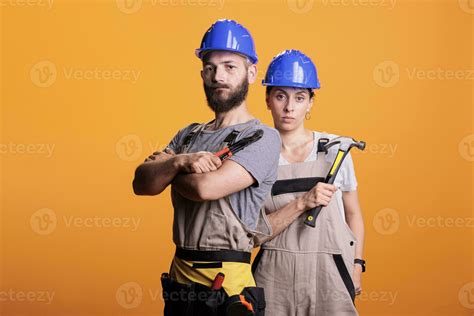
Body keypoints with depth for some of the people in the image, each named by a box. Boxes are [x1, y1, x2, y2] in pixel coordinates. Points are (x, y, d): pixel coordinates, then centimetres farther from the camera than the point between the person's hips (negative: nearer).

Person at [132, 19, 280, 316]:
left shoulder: (263, 137, -8)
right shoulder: (188, 135, 14)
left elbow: (207, 187, -22)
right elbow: (141, 183, 2)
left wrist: (164, 169, -2)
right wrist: (179, 162, -17)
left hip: (227, 283, -6)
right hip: (179, 278, 6)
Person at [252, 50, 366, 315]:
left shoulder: (334, 149, -1)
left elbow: (353, 214, 11)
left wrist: (357, 266, 2)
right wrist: (301, 203, -19)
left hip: (329, 272, 0)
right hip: (274, 275, 0)